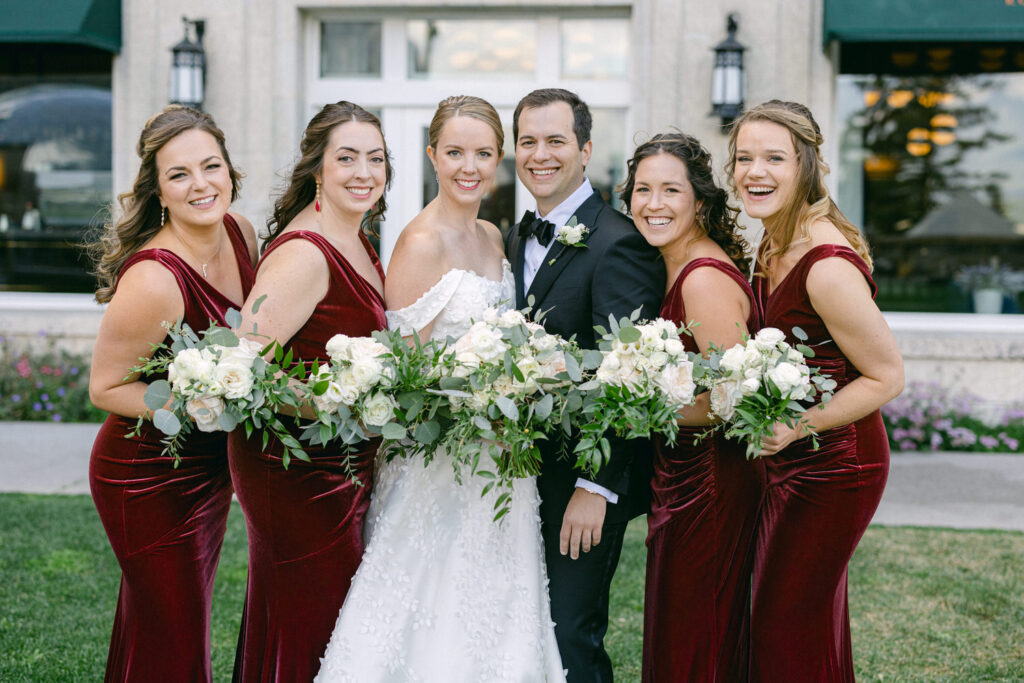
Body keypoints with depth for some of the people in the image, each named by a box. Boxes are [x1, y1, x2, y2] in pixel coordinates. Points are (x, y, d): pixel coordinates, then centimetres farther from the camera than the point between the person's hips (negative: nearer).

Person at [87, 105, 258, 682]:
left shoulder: (241, 232, -6)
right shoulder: (154, 280, -29)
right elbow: (105, 388, -19)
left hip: (211, 468, 8)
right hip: (149, 479, -8)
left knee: (186, 617, 23)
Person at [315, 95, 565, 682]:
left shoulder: (492, 238, 9)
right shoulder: (421, 243, -15)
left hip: (496, 466, 8)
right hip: (438, 460, -8)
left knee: (493, 604, 15)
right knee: (438, 609, 0)